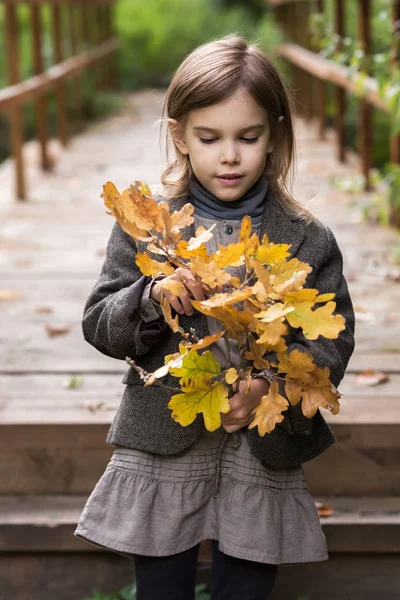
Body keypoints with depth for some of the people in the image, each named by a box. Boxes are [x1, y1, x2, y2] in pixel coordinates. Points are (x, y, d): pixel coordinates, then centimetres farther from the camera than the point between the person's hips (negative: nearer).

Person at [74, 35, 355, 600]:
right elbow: (99, 327, 0)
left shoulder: (308, 240, -3)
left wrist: (272, 388, -22)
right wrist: (151, 298, -21)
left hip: (263, 457, 0)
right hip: (162, 454, 0)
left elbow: (332, 341, -4)